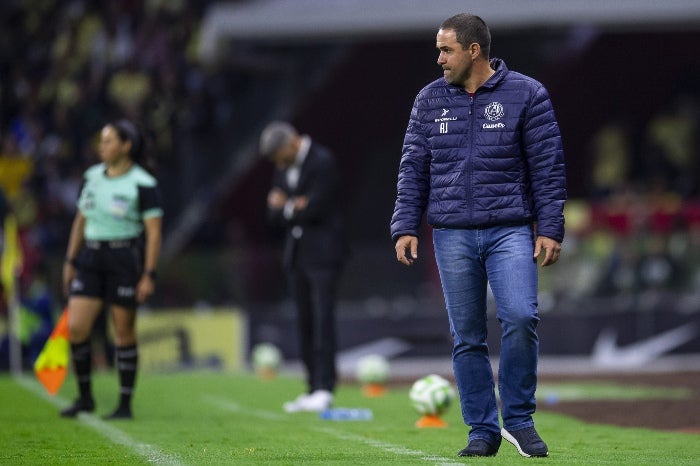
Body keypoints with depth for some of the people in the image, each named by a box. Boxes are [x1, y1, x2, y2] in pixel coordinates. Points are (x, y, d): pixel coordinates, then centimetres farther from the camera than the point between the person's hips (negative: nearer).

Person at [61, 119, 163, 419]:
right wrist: (70, 261, 14)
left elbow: (154, 232, -9)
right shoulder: (92, 177, 10)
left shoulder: (143, 184, -8)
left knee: (124, 332, 1)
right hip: (91, 259, 5)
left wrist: (149, 276, -14)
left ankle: (125, 405, 10)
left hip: (125, 260, -5)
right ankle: (84, 397, 12)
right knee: (76, 328, -4)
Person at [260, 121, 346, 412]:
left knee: (322, 319, -12)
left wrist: (286, 207, -1)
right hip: (297, 254, 8)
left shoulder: (322, 162, -13)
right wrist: (295, 207, -11)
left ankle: (324, 389, -14)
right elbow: (274, 213, 11)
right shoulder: (283, 168, 13)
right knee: (304, 322, 7)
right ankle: (313, 389, 9)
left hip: (322, 253, -8)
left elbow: (313, 209, -18)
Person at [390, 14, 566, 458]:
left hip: (510, 231, -3)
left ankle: (519, 420, -4)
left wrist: (550, 229, -6)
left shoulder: (526, 95, 1)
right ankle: (483, 430, 12)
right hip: (452, 235, 3)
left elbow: (548, 167, 0)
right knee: (467, 339, 3)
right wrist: (405, 227, 3)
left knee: (520, 318, -19)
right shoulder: (431, 99, 10)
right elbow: (414, 168, 11)